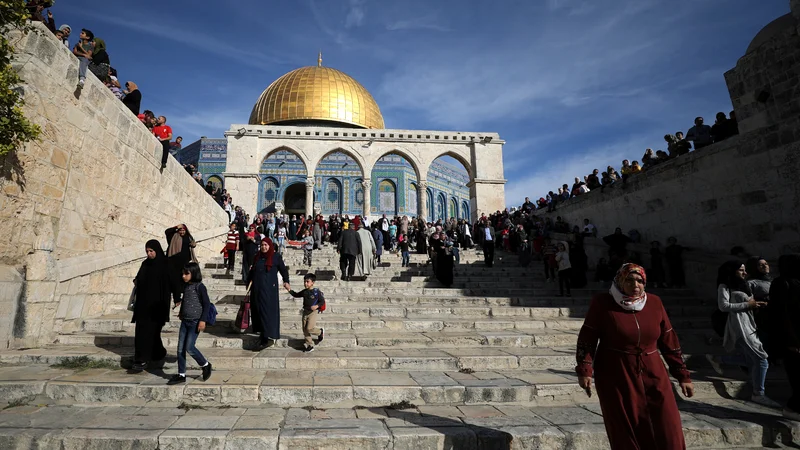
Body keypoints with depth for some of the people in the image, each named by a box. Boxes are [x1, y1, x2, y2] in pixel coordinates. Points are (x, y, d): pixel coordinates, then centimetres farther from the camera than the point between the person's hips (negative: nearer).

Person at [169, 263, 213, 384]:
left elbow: (207, 304, -13)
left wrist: (203, 320, -16)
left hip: (195, 322, -7)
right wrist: (181, 313, 23)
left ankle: (205, 365, 13)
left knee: (189, 348, -9)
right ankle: (181, 375, 17)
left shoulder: (199, 287, -12)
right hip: (185, 321, 7)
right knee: (180, 348, 7)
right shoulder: (186, 286, 9)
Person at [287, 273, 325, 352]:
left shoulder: (317, 292, -11)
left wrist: (317, 306, -23)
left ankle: (320, 332, 15)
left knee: (309, 328, -15)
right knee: (305, 329, 6)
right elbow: (296, 295, 18)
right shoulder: (304, 292, 6)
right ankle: (309, 345, 17)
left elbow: (322, 301, -8)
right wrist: (289, 290, 8)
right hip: (305, 311, 6)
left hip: (313, 312, -6)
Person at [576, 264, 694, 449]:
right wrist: (585, 370, -15)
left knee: (668, 432, 5)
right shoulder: (602, 303, -9)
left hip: (652, 374, 4)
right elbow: (587, 338, -8)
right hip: (616, 377, -3)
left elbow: (669, 341, 8)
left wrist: (683, 376, 9)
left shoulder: (654, 303, 2)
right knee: (626, 433, 5)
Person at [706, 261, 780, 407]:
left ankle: (716, 359, 25)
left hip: (748, 324, 9)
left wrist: (757, 304, 1)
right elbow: (723, 306, -18)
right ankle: (758, 394, 1)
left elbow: (747, 304, 21)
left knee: (749, 359, 11)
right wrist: (747, 304, -14)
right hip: (739, 326, -9)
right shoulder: (725, 286, -7)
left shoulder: (741, 285, 19)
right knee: (761, 359, -8)